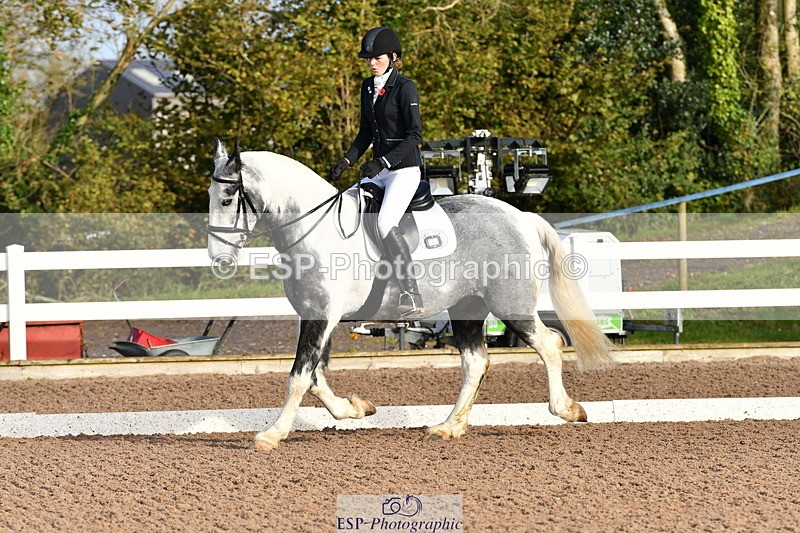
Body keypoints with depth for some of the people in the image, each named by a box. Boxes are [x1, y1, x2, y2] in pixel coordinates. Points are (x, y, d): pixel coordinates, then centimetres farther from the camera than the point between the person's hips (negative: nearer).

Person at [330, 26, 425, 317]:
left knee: (385, 223, -26)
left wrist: (383, 161, -24)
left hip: (405, 168, -9)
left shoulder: (404, 87, -11)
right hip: (379, 170, 9)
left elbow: (415, 135, -16)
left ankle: (412, 297, -26)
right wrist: (347, 161, 6)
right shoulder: (368, 87, 12)